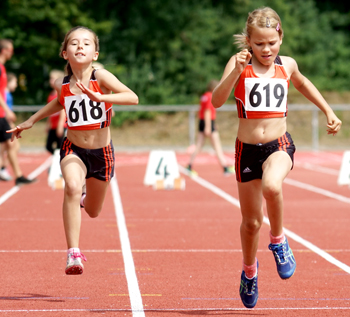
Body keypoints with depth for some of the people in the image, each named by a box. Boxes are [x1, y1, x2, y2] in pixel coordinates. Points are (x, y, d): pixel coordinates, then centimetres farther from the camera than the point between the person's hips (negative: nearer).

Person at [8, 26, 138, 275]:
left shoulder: (101, 77, -17)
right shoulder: (62, 85, -8)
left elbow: (133, 98, -29)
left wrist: (101, 97, -41)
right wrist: (31, 121, 16)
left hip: (102, 152, 0)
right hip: (74, 150, 0)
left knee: (93, 212, 17)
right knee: (72, 188, -32)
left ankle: (83, 192, 56)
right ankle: (74, 254, -31)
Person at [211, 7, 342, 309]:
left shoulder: (287, 65, 2)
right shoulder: (239, 65, -7)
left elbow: (302, 83, 26)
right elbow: (217, 101, -21)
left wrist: (328, 111, 22)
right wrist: (236, 71, -34)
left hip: (279, 146, 0)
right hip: (247, 149, 0)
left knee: (271, 186, -35)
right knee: (251, 222, 11)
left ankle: (278, 240, -8)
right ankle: (249, 270, 40)